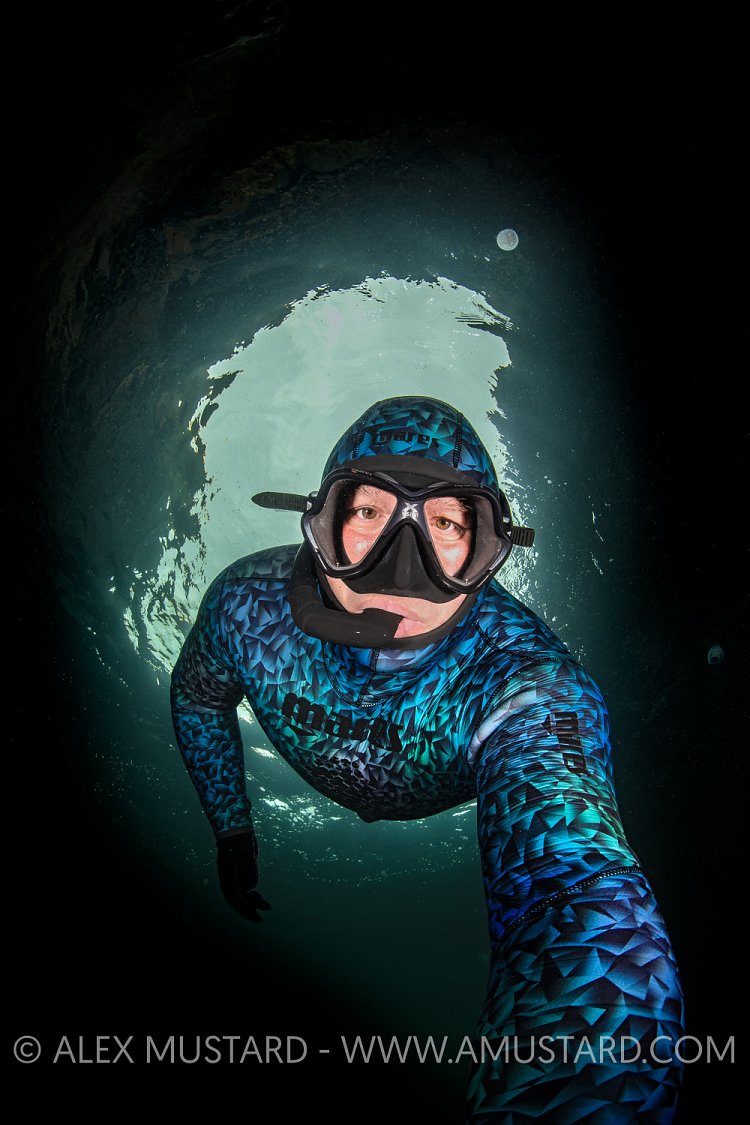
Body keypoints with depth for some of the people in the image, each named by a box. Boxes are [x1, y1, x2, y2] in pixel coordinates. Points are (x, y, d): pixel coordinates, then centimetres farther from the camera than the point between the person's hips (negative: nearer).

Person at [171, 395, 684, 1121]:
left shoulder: (530, 691, -50)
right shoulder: (250, 604, -37)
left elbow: (598, 937, -66)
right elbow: (198, 697, -12)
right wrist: (231, 829, -5)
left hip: (455, 805, -1)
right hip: (323, 781, 2)